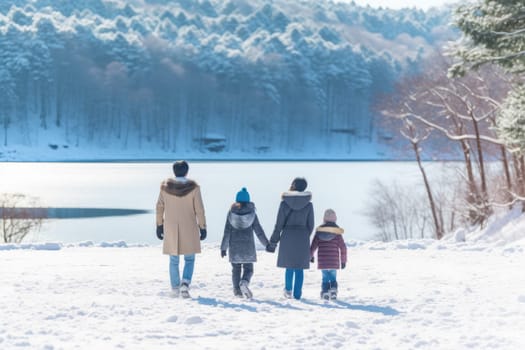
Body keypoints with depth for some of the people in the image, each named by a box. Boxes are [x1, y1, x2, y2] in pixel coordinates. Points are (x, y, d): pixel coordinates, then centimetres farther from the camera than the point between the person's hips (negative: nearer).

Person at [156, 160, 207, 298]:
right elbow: (199, 209, -8)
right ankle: (185, 283, -12)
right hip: (189, 228, -2)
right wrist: (202, 227, 0)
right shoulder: (193, 187, -10)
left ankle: (175, 289, 19)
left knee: (174, 260, 13)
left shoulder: (165, 186, -4)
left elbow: (159, 207, 2)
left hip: (171, 228, 2)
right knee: (189, 259, 9)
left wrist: (159, 225, 11)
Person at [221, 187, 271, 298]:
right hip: (248, 246, -1)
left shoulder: (231, 213, -3)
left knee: (236, 269, 13)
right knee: (248, 268, 6)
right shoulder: (251, 213, -4)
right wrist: (267, 244, 11)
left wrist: (223, 247, 2)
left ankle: (237, 290, 9)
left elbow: (227, 231, -4)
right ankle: (244, 282, -22)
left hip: (234, 246, 1)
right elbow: (259, 231, -1)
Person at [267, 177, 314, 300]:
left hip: (288, 236, 0)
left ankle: (288, 289, 26)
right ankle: (297, 293, 6)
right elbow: (310, 225, 3)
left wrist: (273, 241, 5)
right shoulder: (308, 204, -2)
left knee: (289, 265, 18)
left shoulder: (284, 203, -6)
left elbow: (279, 224, -4)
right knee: (299, 267, 7)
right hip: (302, 237, 0)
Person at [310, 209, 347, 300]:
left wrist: (310, 255, 18)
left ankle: (325, 292, -6)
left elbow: (313, 245, 1)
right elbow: (343, 247, -2)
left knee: (325, 278, 9)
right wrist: (343, 261, 7)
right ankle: (333, 289, -10)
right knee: (333, 278, 11)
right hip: (334, 261, -1)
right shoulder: (337, 232, -2)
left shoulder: (319, 231, 0)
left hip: (322, 261, 1)